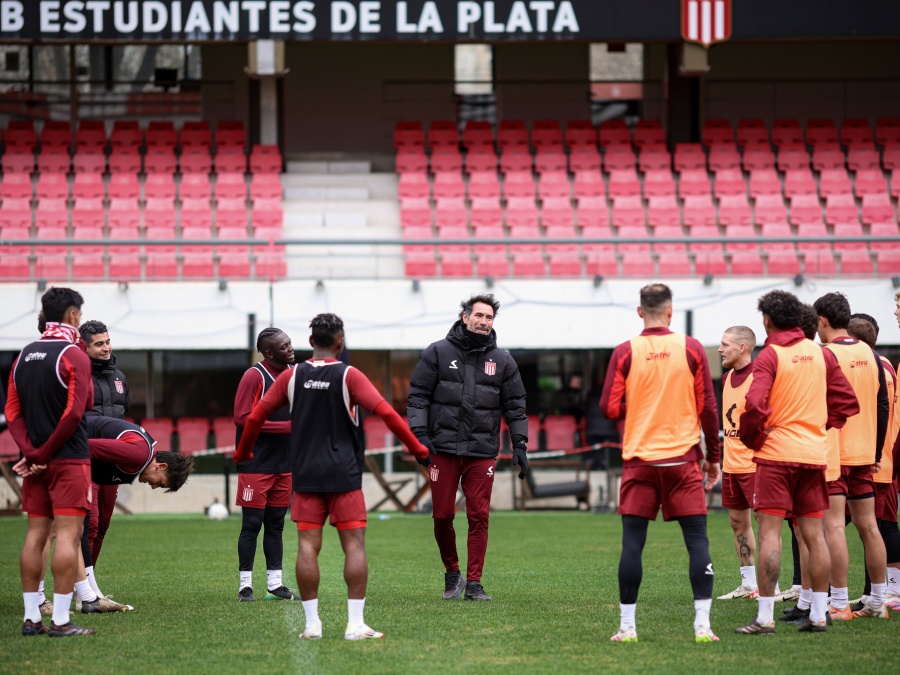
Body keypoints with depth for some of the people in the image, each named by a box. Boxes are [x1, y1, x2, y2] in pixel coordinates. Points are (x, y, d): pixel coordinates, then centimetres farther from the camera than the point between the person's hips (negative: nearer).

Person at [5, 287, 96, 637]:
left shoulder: (24, 356, 11)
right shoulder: (74, 356, -11)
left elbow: (12, 411, 6)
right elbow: (75, 412, -18)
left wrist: (30, 450, -2)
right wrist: (48, 450, -10)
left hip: (37, 461, 7)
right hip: (69, 460, -7)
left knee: (35, 535, 9)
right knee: (68, 535, -6)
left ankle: (31, 617, 10)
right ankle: (60, 621, -10)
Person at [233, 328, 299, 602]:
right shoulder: (254, 376, -12)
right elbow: (242, 418, -17)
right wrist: (286, 427, -18)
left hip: (283, 464, 6)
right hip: (255, 464, -6)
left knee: (275, 525, 10)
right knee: (252, 524, -3)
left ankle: (275, 584, 14)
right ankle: (245, 585, 3)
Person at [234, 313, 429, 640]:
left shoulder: (292, 376, 4)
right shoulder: (348, 376, -5)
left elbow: (255, 417, 6)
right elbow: (386, 412, -13)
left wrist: (243, 452, 23)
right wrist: (416, 448, -3)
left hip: (305, 475, 3)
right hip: (344, 476, -3)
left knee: (308, 546, 2)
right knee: (354, 545, 0)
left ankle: (312, 623, -1)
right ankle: (355, 624, -6)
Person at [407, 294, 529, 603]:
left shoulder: (502, 360, 10)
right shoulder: (438, 353, 4)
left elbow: (515, 405, 14)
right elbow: (417, 395, 2)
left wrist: (519, 444, 7)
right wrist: (420, 434, -8)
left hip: (482, 452, 1)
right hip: (443, 449, -1)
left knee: (479, 518, -2)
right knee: (443, 516, 1)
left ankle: (474, 582, 4)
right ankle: (452, 575, 20)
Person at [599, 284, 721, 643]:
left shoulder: (625, 353, -2)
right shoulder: (691, 349, -1)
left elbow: (609, 408, -4)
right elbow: (707, 407, 0)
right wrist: (713, 456, 9)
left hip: (638, 459, 0)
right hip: (682, 458, 0)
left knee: (632, 542, 4)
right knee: (697, 540, 2)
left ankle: (627, 626, 3)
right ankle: (702, 624, -4)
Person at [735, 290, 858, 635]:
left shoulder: (770, 355, -8)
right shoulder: (821, 354, 10)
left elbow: (755, 404, -20)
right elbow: (847, 401, 12)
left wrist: (750, 437, -3)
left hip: (776, 452, -6)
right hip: (814, 454, 6)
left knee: (769, 532, -5)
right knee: (814, 535, 8)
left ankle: (765, 616, -9)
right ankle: (818, 615, 10)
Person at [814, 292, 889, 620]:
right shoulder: (869, 354, 9)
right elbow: (883, 405, 12)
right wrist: (876, 452, 18)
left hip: (831, 454, -7)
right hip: (864, 454, 7)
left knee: (834, 525, -6)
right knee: (868, 525, 12)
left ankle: (839, 605, -9)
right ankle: (878, 602, 15)